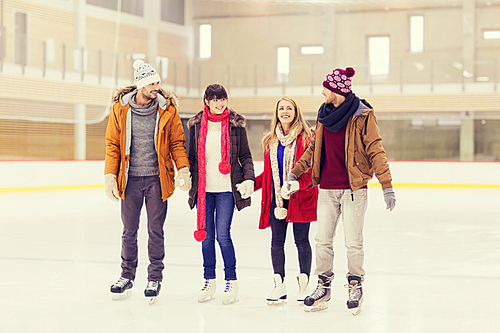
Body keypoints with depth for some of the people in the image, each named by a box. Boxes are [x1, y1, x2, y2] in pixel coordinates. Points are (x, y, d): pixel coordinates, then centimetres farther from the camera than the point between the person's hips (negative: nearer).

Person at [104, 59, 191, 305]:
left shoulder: (167, 109, -1)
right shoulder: (120, 109, 0)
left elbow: (177, 142, 4)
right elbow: (112, 145, 5)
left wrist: (183, 169, -9)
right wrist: (110, 176, -1)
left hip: (157, 179, -1)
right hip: (130, 179, 1)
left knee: (155, 231, 4)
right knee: (129, 230, 9)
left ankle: (155, 279, 17)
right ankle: (127, 276, 24)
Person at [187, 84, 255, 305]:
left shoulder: (236, 124, 1)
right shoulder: (197, 125, 6)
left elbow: (245, 156, 4)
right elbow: (192, 157, 14)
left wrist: (249, 179, -9)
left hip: (226, 188, -3)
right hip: (204, 188, 3)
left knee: (223, 235, -7)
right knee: (206, 235, 6)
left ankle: (231, 282, 7)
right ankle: (209, 281, 18)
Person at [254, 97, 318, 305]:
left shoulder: (306, 138, -4)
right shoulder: (270, 141, 12)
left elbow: (312, 169, -9)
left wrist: (297, 184, -25)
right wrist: (251, 184, 2)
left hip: (301, 197, -4)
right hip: (277, 196, 4)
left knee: (302, 241, 3)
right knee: (277, 241, 4)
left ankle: (304, 285, 13)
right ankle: (279, 285, 13)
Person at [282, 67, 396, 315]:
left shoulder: (362, 115, -8)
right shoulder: (324, 114, 11)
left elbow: (375, 151, -9)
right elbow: (314, 148, 20)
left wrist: (387, 185, -13)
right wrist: (295, 173, 17)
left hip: (353, 188, -5)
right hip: (327, 188, 5)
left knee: (353, 242, 0)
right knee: (323, 240, 7)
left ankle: (355, 287, 17)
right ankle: (323, 287, 19)